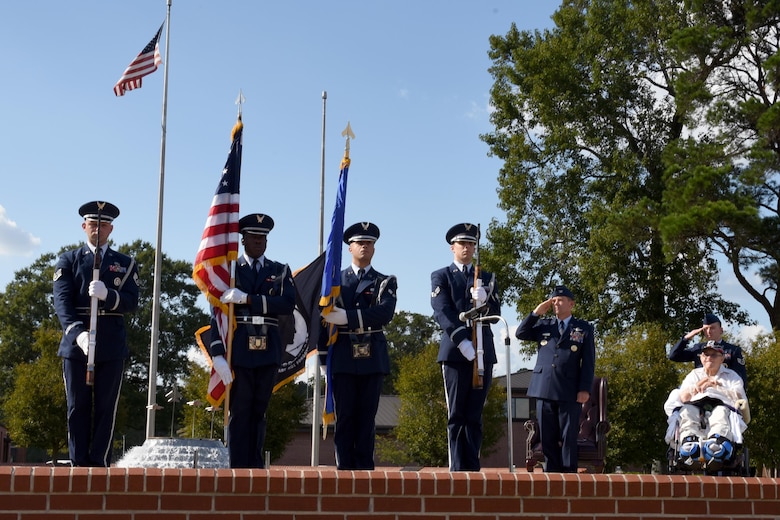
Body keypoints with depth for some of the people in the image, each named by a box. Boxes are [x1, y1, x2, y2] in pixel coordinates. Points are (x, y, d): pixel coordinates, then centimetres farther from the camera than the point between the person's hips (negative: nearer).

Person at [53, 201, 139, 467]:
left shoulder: (126, 263, 13)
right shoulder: (68, 261, 10)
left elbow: (131, 302, 0)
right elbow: (62, 301, -4)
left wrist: (107, 295, -21)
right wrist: (77, 332, -20)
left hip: (112, 345, 0)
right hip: (76, 343, 0)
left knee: (106, 409, 0)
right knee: (78, 408, 2)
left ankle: (100, 465, 3)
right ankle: (79, 465, 6)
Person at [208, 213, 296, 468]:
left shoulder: (280, 271, 13)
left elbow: (287, 304, -6)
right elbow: (218, 313, -1)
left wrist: (247, 299, -15)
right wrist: (217, 353, -13)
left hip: (268, 350, 2)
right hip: (238, 349, -2)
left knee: (259, 411, 6)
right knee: (240, 411, -3)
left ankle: (256, 467, 11)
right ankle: (238, 468, -1)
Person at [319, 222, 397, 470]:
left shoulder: (386, 282, 8)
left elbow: (385, 312, -11)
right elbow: (324, 317, 8)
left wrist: (347, 317, -21)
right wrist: (323, 355, 0)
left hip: (373, 357, 0)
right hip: (343, 357, 0)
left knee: (367, 416, 2)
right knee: (344, 417, 1)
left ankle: (365, 468, 6)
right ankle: (344, 468, 5)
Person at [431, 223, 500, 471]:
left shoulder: (487, 278, 19)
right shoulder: (441, 276, 8)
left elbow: (496, 313, 9)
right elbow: (442, 313, -6)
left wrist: (484, 300, -13)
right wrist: (463, 342, -18)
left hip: (483, 352, 3)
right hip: (455, 351, -3)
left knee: (474, 416, 3)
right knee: (456, 416, -2)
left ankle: (473, 468, 5)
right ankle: (458, 469, -1)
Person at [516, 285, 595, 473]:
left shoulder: (584, 329, 9)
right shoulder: (544, 325, 18)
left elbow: (588, 362, 3)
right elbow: (520, 333, 8)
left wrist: (585, 388, -7)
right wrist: (536, 313, 3)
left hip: (570, 392, -3)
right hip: (544, 389, 3)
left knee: (568, 438, -1)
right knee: (548, 438, 3)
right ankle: (552, 474, 8)